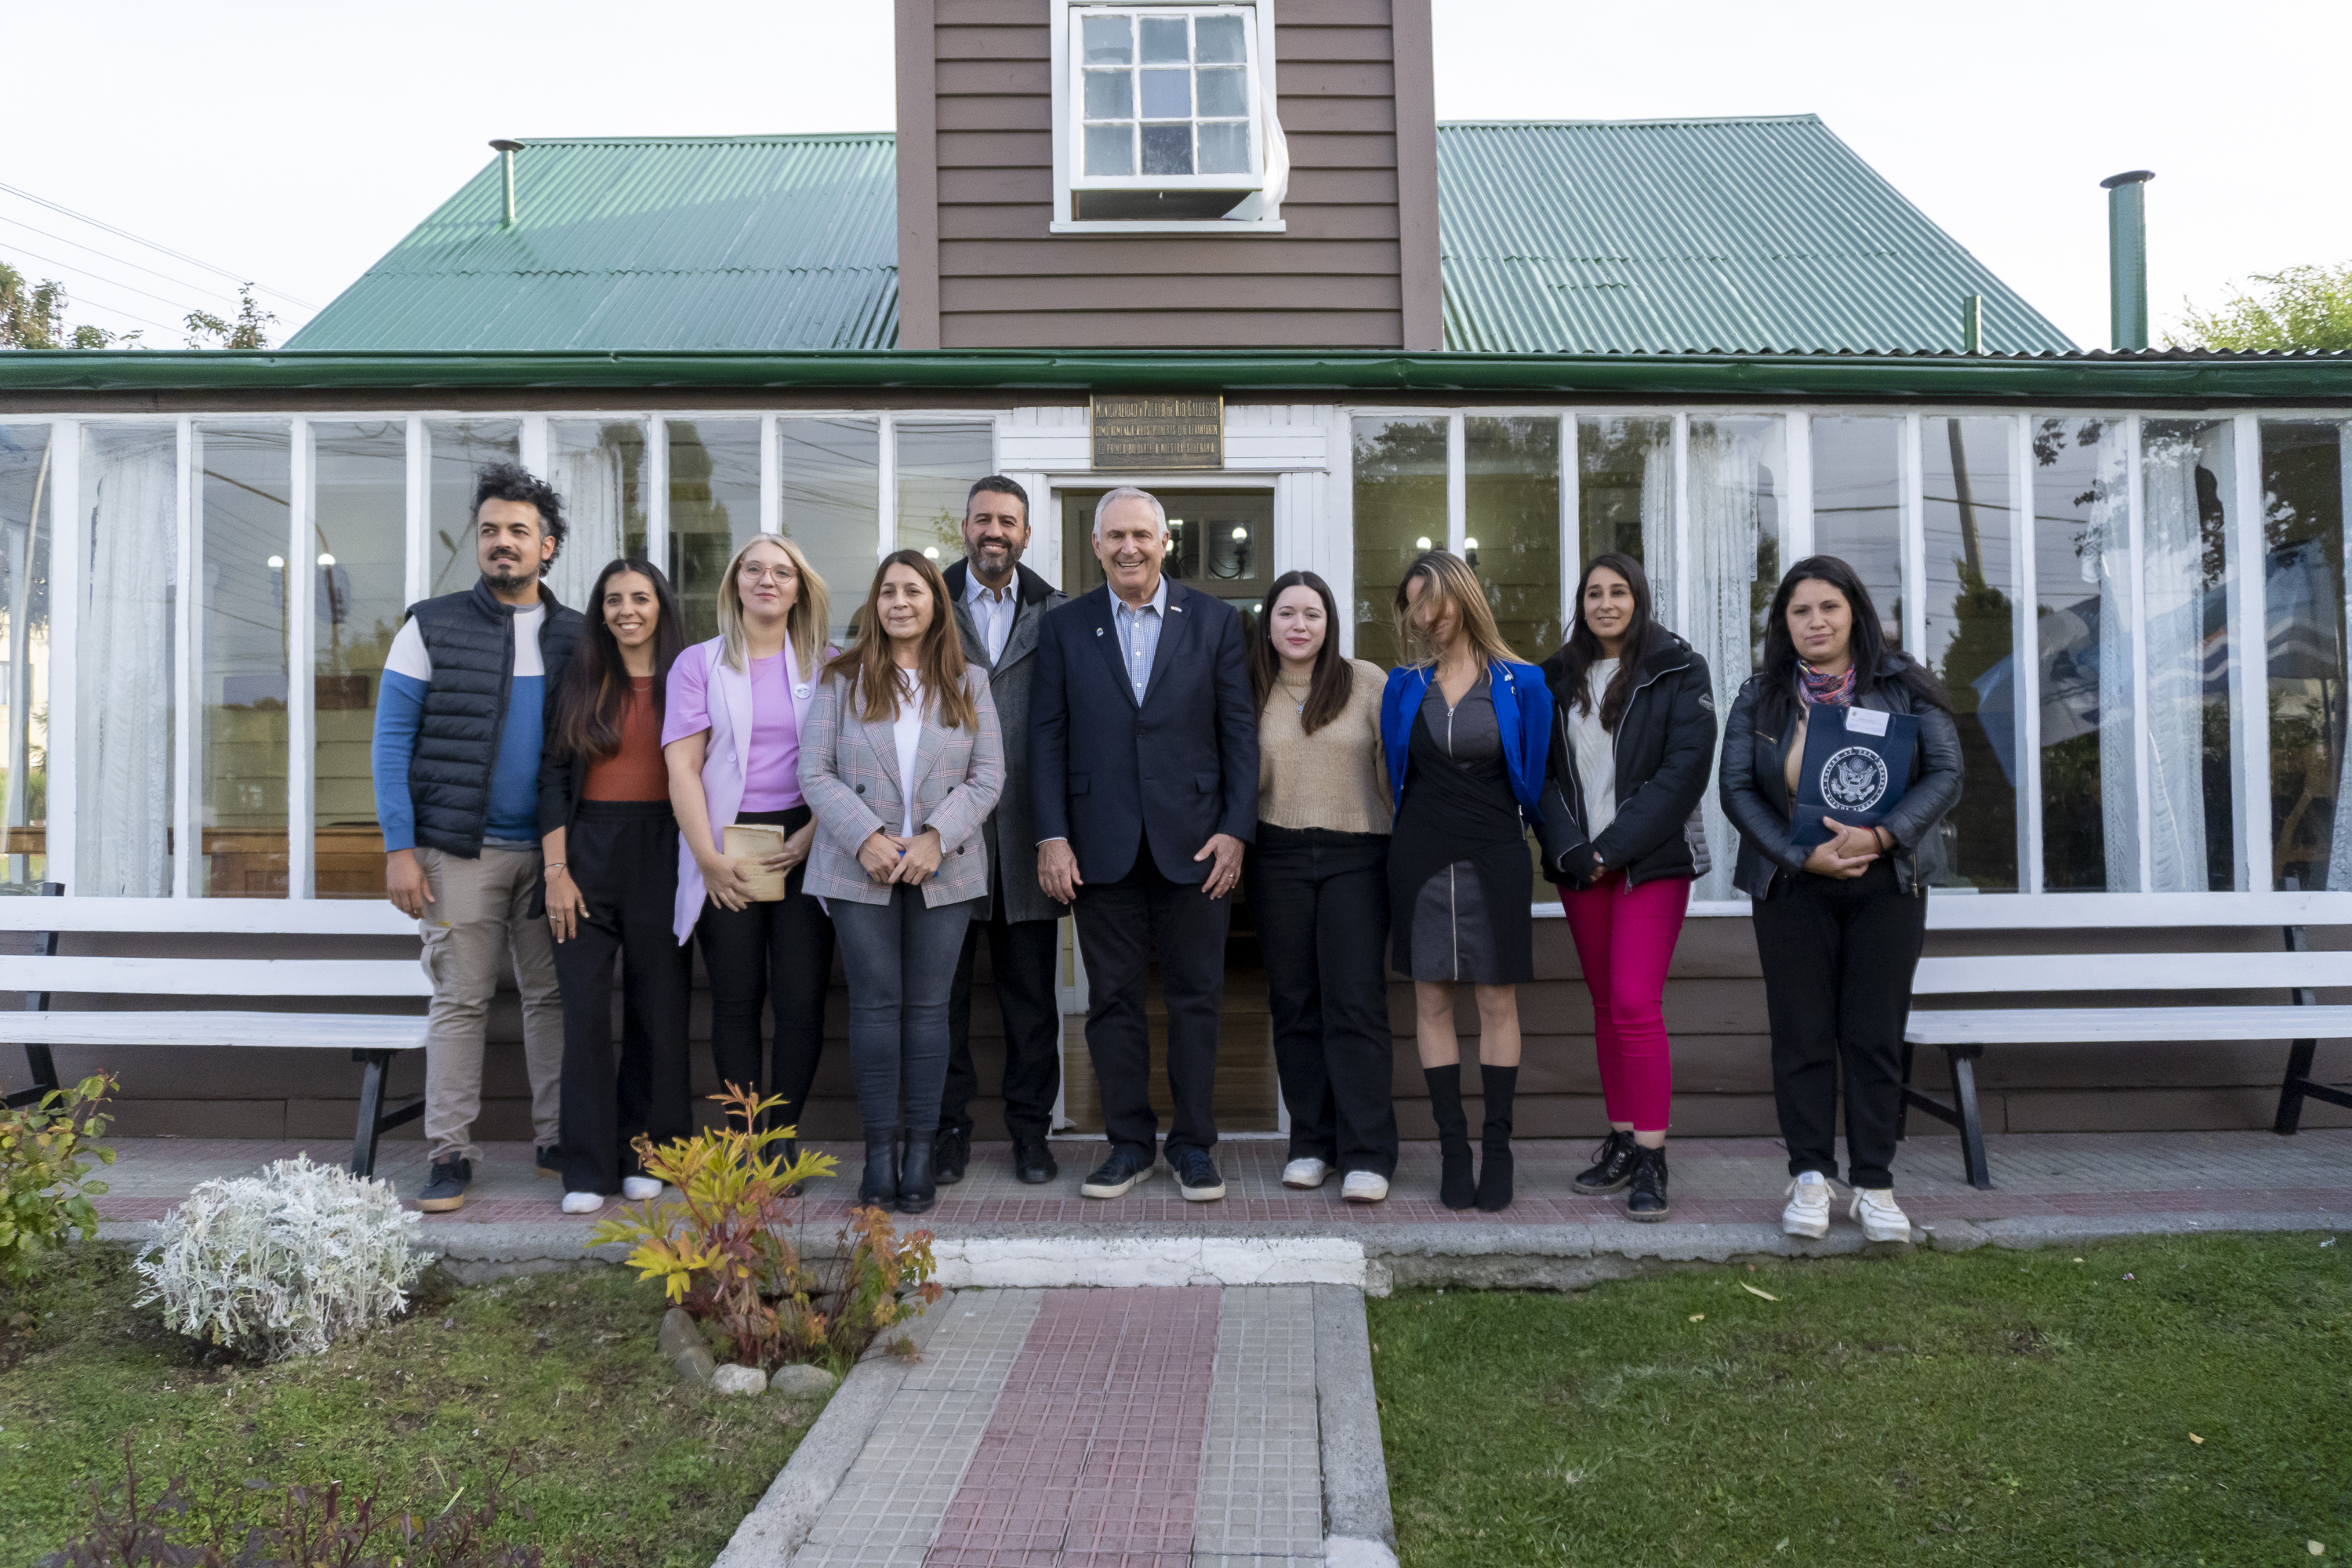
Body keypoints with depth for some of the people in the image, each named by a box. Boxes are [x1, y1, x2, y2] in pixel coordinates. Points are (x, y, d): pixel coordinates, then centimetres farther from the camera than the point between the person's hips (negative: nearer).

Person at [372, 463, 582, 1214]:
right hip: (460, 850, -2)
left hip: (552, 853, 3)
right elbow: (391, 740, 0)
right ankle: (448, 1153, 9)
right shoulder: (432, 627, 2)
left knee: (554, 996, 6)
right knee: (460, 1001, 0)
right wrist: (399, 848, -8)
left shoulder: (575, 637, 9)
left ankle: (558, 1141, 17)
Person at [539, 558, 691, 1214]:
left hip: (662, 854, 0)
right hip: (588, 853, 1)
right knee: (585, 1011, -2)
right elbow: (553, 776, 4)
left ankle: (645, 1158, 16)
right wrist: (556, 869, -4)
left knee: (658, 1008, 4)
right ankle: (588, 1168, 5)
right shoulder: (579, 684, 8)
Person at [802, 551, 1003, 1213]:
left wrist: (936, 838, -12)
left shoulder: (968, 684, 8)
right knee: (875, 1004, 1)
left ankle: (920, 1152, 11)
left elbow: (988, 777, 2)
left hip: (943, 870, 1)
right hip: (861, 868, -1)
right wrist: (867, 837, -14)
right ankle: (879, 1152, 9)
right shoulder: (842, 680, 5)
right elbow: (815, 773, -1)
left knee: (928, 1007, 3)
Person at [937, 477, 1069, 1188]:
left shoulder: (1057, 613, 8)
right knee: (942, 988, 6)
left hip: (1027, 828, 1)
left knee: (1030, 990, 7)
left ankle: (1031, 1129, 20)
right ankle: (949, 1129, 19)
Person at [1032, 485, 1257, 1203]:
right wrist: (1052, 835, -4)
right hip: (1102, 845, 1)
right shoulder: (1064, 627, 7)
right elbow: (1047, 737, 4)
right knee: (1113, 997, 8)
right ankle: (1129, 1142, 20)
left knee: (1196, 996, 5)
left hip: (1193, 840, -1)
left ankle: (1194, 1144, 18)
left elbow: (1240, 731, 3)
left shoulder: (1215, 620, 5)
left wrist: (1236, 828, -6)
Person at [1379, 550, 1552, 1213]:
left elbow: (1532, 777, 6)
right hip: (1421, 858, 2)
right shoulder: (1403, 685, 5)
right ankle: (1453, 1146, 10)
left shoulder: (1520, 684, 0)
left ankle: (1498, 1146, 10)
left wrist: (1519, 829, 6)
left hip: (1495, 859, -2)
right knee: (1432, 1000, 3)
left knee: (1498, 1001, 2)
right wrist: (1415, 829, 12)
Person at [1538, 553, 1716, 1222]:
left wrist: (1613, 846, -13)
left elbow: (1685, 769, -9)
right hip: (1580, 865, 4)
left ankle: (1651, 1160, -6)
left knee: (1636, 1004, -12)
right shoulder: (1559, 677, 12)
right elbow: (1542, 767, 13)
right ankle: (1620, 1141, 18)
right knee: (1606, 1006, 9)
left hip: (1650, 861, -4)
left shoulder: (1678, 671, -1)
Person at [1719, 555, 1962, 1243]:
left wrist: (1879, 835, -19)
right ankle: (1810, 1179, 12)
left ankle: (1874, 1186, 11)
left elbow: (1945, 775, -3)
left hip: (1887, 885, 0)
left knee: (1876, 1037, 2)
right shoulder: (1759, 698, 5)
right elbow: (1737, 789, -1)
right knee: (1802, 1036, 2)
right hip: (1793, 886, 0)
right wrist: (1804, 854, -14)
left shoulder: (1905, 687, 3)